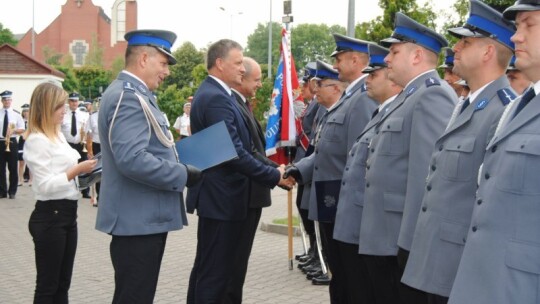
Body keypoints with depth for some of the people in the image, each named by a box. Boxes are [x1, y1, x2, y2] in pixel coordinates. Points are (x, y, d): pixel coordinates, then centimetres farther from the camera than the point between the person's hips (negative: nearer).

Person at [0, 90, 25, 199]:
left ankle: (12, 191, 12)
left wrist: (13, 130, -14)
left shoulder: (16, 115, 6)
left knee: (13, 168, 3)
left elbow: (22, 130, 5)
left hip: (12, 143, 0)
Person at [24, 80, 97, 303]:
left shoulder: (58, 136, 13)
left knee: (63, 283, 14)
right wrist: (77, 170, -22)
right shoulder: (37, 140, -14)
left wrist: (85, 168, 3)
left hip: (68, 212, 9)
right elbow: (46, 185, -20)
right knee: (47, 285, 0)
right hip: (49, 215, -9)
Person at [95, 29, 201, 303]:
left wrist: (175, 152, 11)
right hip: (138, 219, -11)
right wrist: (182, 175, -18)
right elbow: (131, 160, -28)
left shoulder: (132, 94, 16)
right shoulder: (128, 97, -18)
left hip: (141, 217, 11)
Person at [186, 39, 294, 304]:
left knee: (206, 268, 19)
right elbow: (235, 153, -24)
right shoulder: (216, 98, -19)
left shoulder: (211, 93, 14)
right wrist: (275, 176, -17)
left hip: (215, 195, 11)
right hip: (221, 197, -11)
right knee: (216, 272, -3)